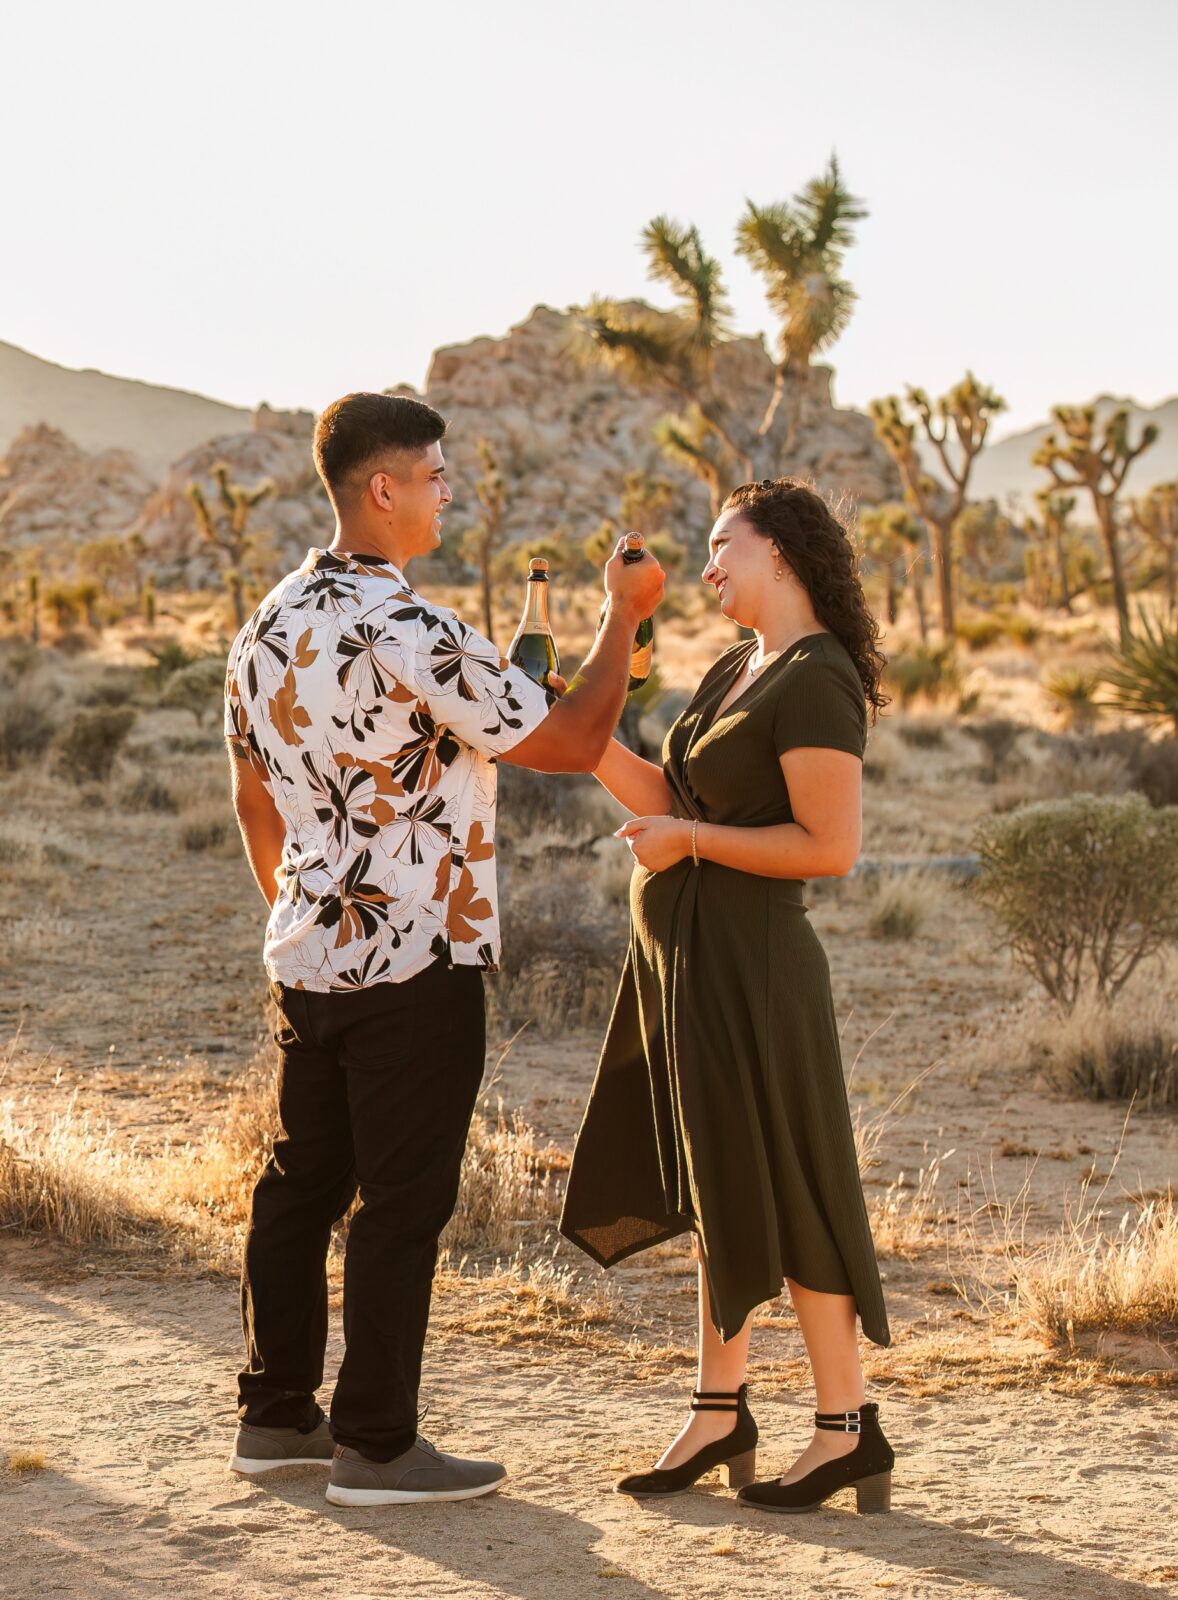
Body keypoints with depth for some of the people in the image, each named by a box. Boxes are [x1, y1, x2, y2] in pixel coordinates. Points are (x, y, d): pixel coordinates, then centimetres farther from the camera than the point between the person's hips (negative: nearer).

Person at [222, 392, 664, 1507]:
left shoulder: (270, 624, 8)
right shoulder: (410, 632, -19)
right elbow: (570, 744, -13)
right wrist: (624, 618, -2)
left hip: (306, 956, 9)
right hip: (415, 963, -8)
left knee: (302, 1181, 14)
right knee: (403, 1199, -1)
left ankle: (275, 1414, 23)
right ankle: (375, 1445, 4)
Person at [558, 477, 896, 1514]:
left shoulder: (817, 680, -15)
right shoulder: (734, 671, 13)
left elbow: (831, 846, -21)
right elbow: (668, 800, 14)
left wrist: (692, 839, -16)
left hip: (745, 962, -9)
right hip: (684, 959, 9)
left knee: (777, 1192, -2)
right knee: (714, 1187, 14)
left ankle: (848, 1428, 9)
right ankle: (720, 1415, 24)